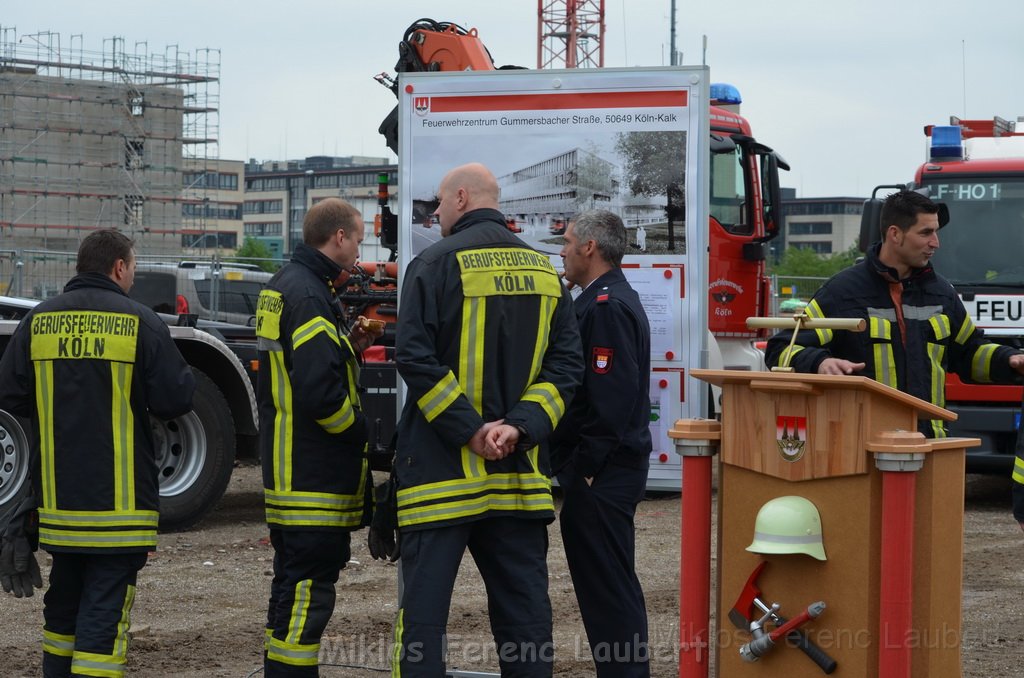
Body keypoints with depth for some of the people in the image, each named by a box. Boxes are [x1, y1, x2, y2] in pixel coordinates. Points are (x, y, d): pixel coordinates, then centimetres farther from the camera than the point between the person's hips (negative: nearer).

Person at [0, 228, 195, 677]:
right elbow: (176, 399, -10)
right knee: (105, 607, -2)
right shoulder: (139, 322, -9)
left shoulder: (38, 321, 2)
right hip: (119, 501, -5)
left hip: (56, 495, 5)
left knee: (64, 599, 20)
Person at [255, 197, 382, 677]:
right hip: (313, 473, -11)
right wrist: (361, 427, -11)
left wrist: (348, 346, 10)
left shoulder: (281, 286, 15)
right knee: (307, 589, -8)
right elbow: (319, 391, -26)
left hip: (290, 471, 11)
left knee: (296, 587, 18)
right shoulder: (309, 294, -18)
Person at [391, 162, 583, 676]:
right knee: (522, 601, 11)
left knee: (424, 601, -2)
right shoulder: (544, 270, 11)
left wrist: (469, 431, -14)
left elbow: (414, 358, -16)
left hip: (440, 468, -5)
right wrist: (520, 426, -7)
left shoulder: (437, 263, -7)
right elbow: (566, 362, 4)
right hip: (519, 471, 5)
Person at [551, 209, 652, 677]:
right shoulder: (613, 300, 16)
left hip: (599, 476, -11)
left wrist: (587, 468, -20)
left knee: (608, 586, -6)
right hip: (611, 468, 11)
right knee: (611, 585, 15)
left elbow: (611, 397, -23)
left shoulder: (605, 307, -17)